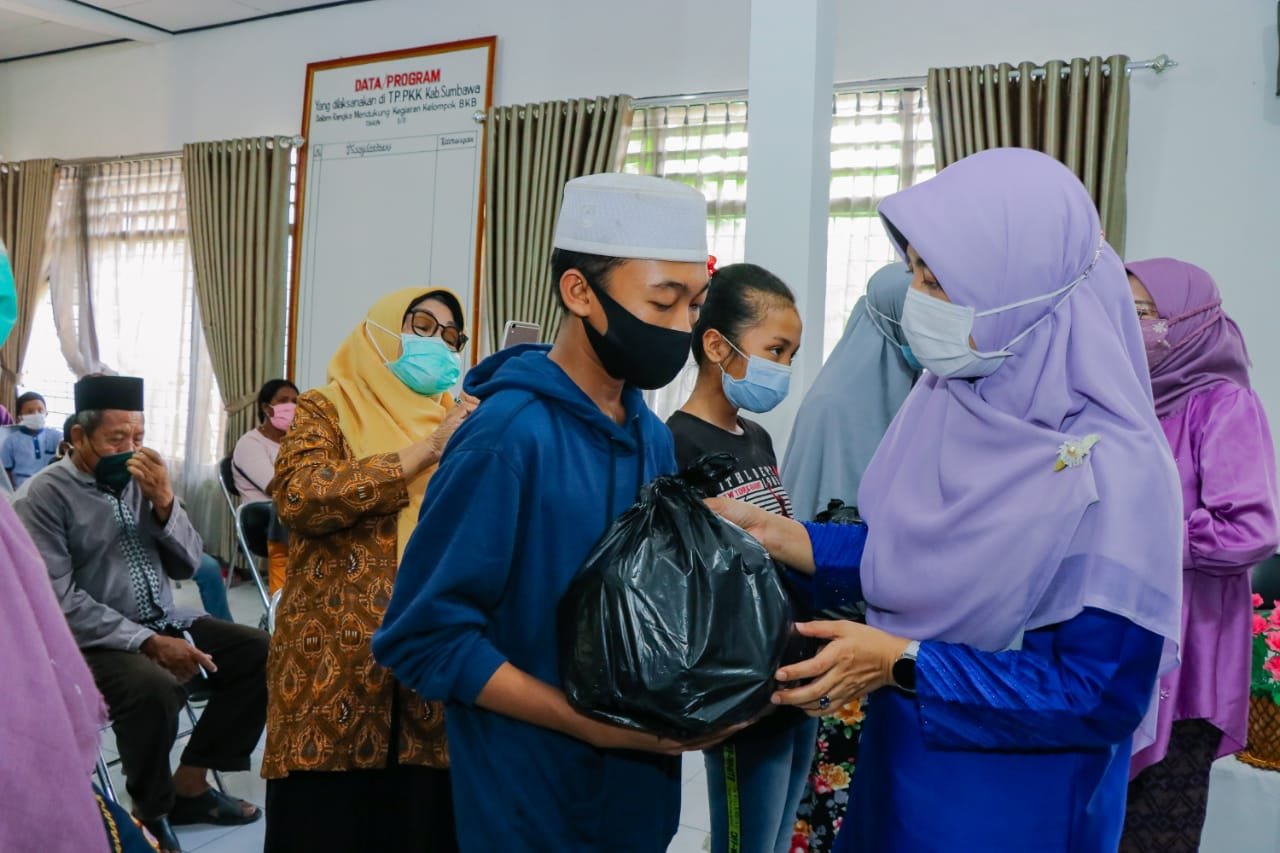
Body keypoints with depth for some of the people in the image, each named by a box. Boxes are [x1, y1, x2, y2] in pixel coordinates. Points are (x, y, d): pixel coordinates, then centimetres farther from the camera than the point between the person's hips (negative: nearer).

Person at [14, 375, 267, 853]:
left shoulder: (142, 481, 5)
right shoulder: (45, 497, -10)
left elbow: (187, 566, 5)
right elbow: (60, 603, -17)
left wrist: (164, 502, -12)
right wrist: (147, 642, -25)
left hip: (165, 622, 7)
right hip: (90, 641, -6)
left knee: (261, 653, -9)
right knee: (154, 686, -35)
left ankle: (190, 782, 4)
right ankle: (151, 813, -8)